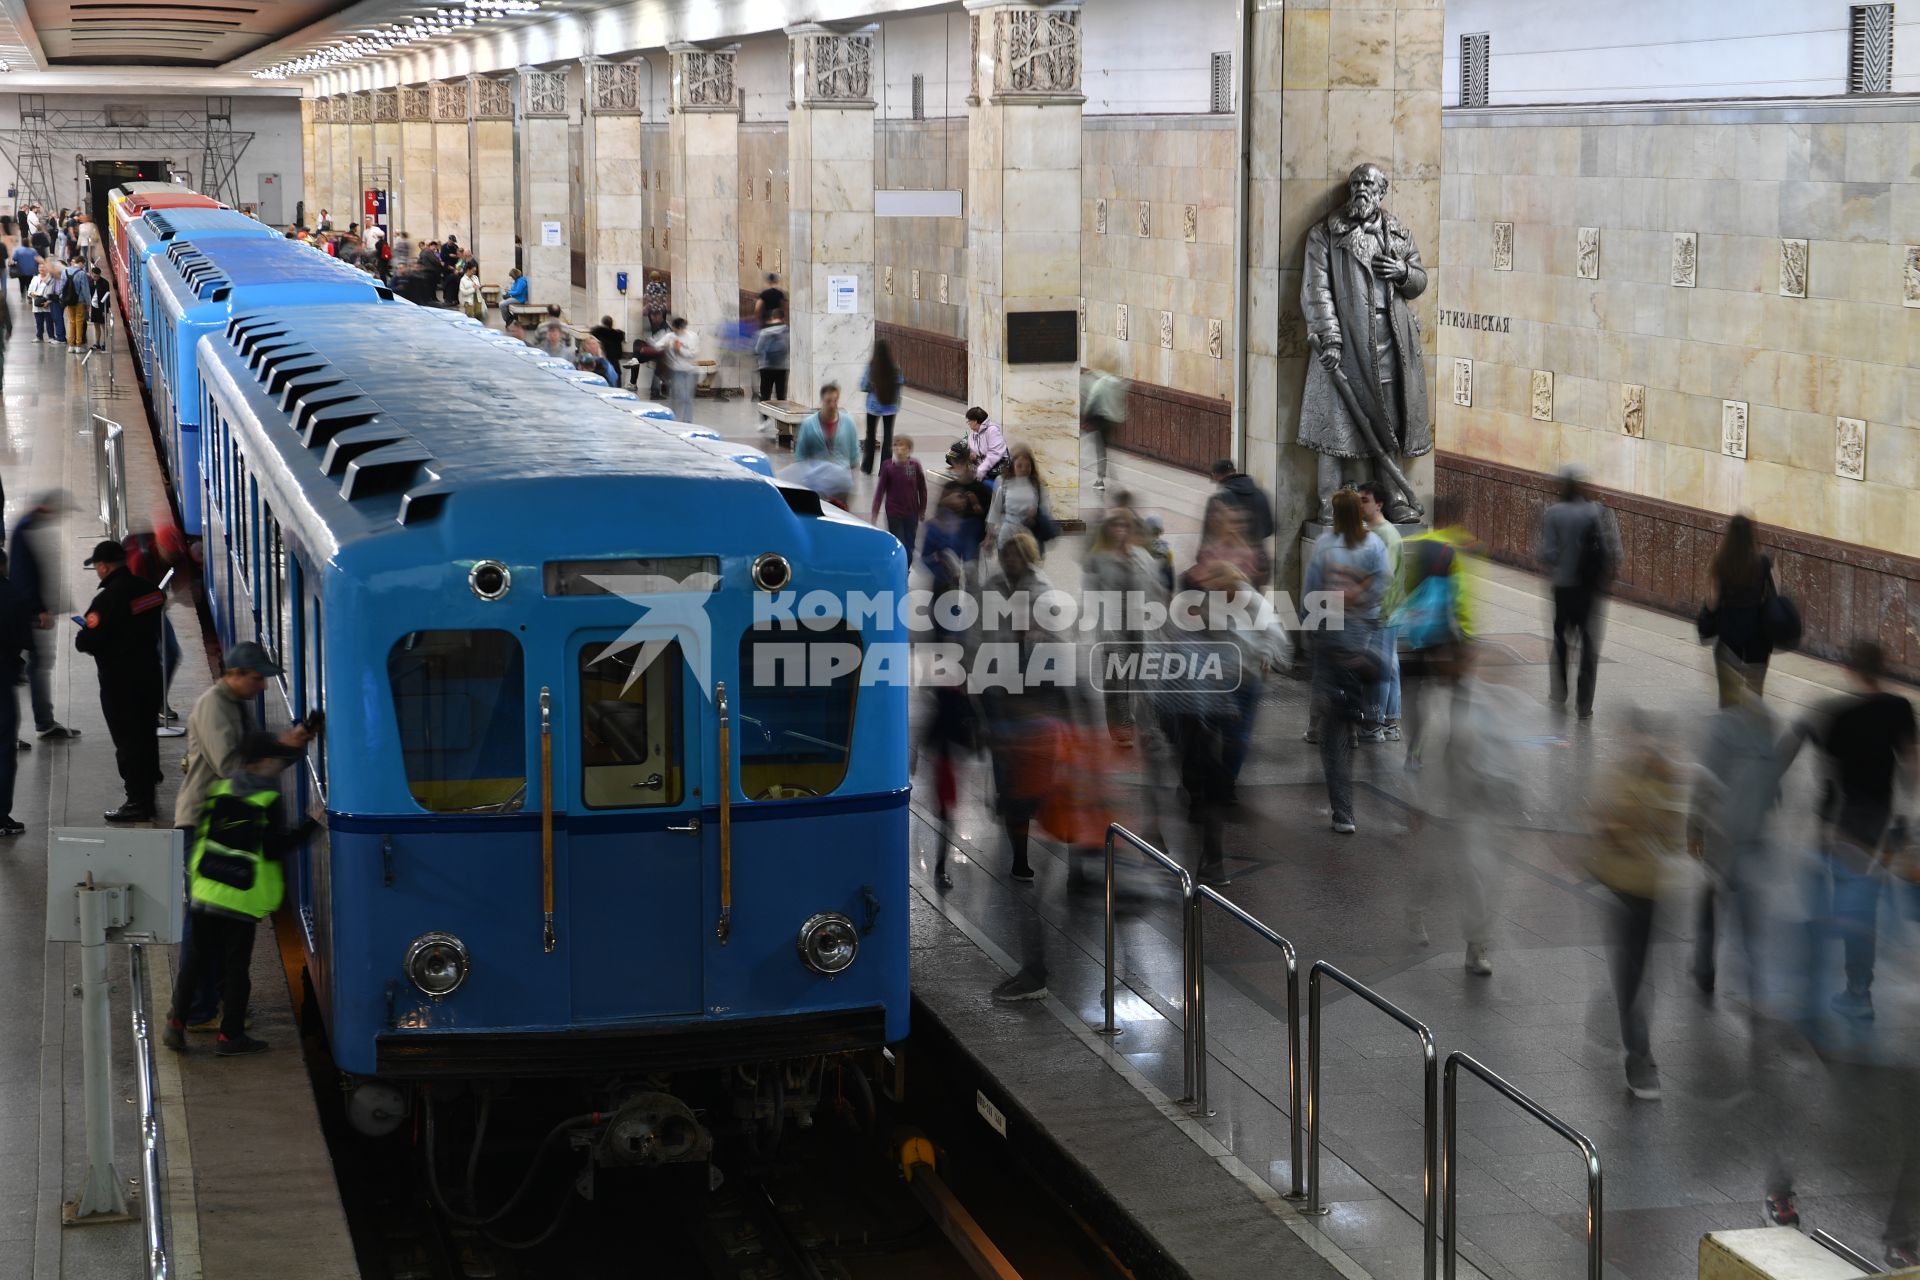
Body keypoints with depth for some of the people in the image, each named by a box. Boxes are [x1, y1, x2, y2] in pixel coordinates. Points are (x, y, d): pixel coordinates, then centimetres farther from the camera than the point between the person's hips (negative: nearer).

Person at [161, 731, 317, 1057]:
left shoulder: (219, 790, 5)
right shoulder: (268, 801, -13)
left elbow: (200, 833, 11)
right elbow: (274, 849, -14)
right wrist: (310, 825, -11)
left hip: (204, 892, 5)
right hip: (243, 899, -5)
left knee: (195, 957, 15)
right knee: (236, 965, 4)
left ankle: (176, 1022, 13)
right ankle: (230, 1035, 9)